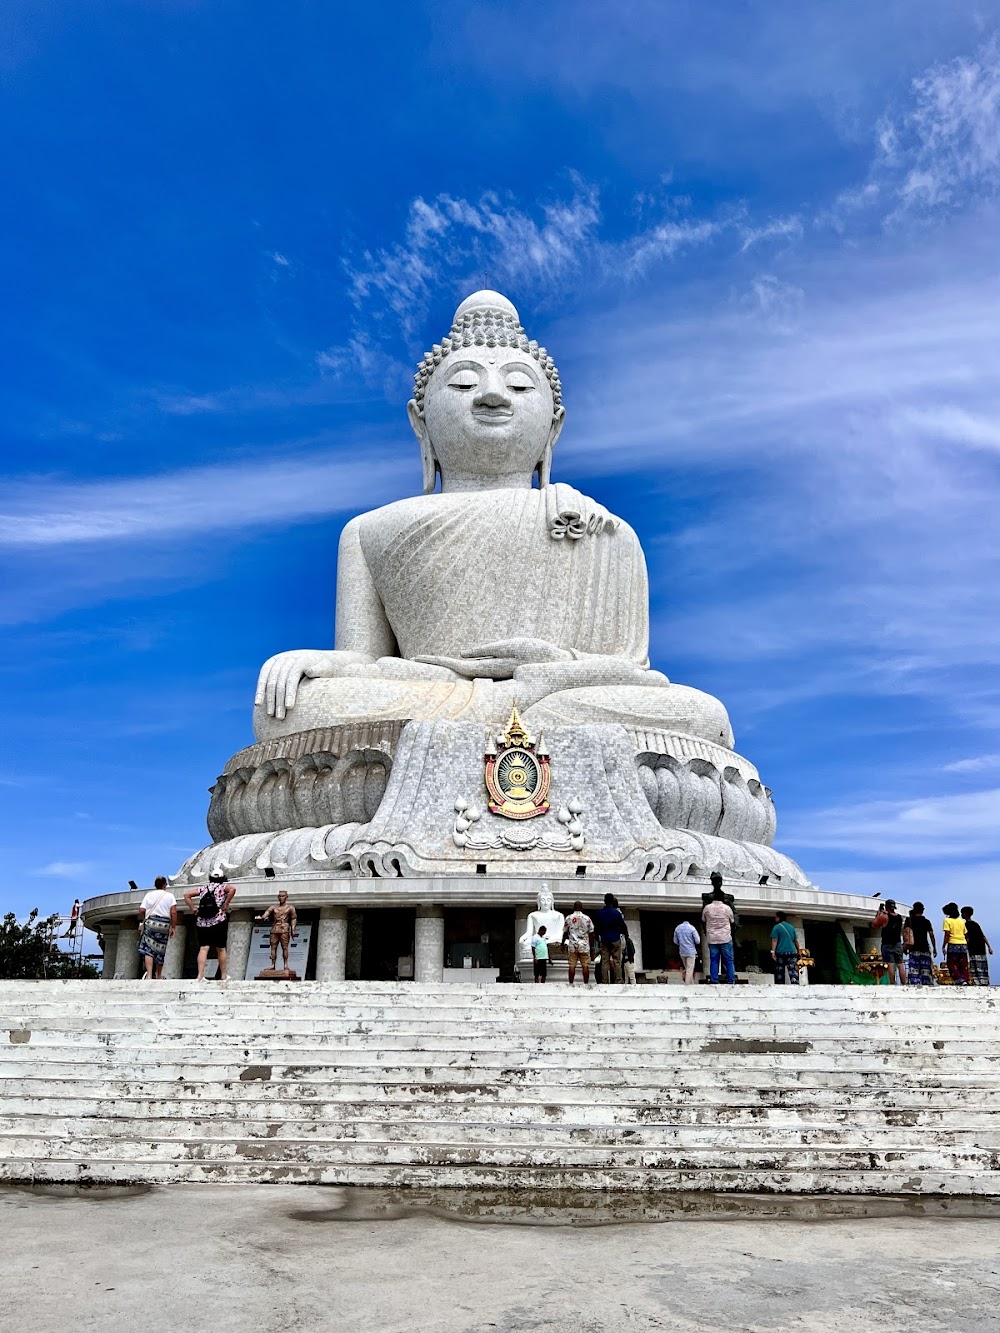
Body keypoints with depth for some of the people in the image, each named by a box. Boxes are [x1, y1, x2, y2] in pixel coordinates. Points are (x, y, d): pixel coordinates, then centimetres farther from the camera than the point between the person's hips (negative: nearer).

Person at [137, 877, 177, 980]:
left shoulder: (149, 895, 8)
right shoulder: (169, 896, 7)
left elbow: (141, 911, 1)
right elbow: (173, 913, -3)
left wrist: (142, 921, 21)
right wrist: (173, 927, 2)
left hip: (150, 922, -1)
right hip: (165, 924, 1)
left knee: (148, 949, -8)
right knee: (160, 950, 12)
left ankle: (149, 974, -26)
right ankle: (159, 976, 21)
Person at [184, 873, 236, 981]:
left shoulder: (203, 889, 15)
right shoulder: (222, 887, 3)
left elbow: (187, 895, 13)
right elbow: (233, 888, -18)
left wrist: (193, 909, 9)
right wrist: (225, 904, -12)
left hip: (202, 922, 3)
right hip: (219, 921, -2)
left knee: (203, 948, -3)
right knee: (221, 949, 8)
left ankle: (200, 975, -15)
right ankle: (223, 976, 16)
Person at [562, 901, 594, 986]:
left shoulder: (568, 918, 2)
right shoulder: (587, 918, 0)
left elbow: (565, 932, 7)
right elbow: (591, 933, 2)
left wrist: (563, 943, 19)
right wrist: (592, 946, 9)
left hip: (572, 946, 1)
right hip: (584, 946, -1)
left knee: (572, 966, 4)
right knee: (585, 966, 4)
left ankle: (571, 984, 5)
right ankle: (586, 984, 4)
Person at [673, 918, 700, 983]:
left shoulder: (677, 928, 1)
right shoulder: (691, 928, -13)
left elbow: (675, 941, 7)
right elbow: (697, 941, -13)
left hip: (682, 952, 5)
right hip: (691, 952, -5)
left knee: (687, 969, 20)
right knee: (689, 970, 1)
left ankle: (692, 984, 26)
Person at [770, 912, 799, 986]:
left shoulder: (776, 927, -1)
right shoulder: (791, 927, 13)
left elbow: (774, 940, -10)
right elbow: (796, 941, 18)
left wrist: (773, 951, -14)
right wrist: (798, 951, 28)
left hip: (781, 952, -3)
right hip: (792, 952, 3)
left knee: (779, 973, 6)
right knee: (793, 972, -5)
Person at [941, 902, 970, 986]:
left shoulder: (947, 920, -2)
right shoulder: (961, 921, 15)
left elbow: (947, 935, -11)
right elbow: (966, 935, 14)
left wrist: (944, 947, -9)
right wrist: (967, 945, 22)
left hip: (953, 945, -5)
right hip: (963, 945, 5)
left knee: (952, 965, -1)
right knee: (964, 966, 7)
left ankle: (960, 981, -17)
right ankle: (965, 981, 0)